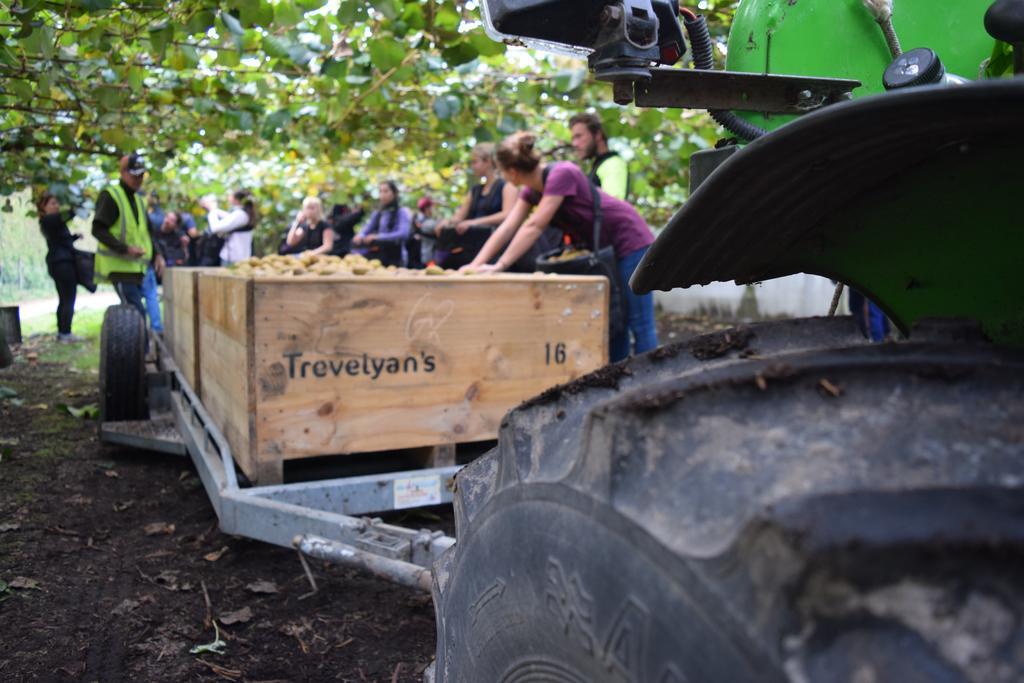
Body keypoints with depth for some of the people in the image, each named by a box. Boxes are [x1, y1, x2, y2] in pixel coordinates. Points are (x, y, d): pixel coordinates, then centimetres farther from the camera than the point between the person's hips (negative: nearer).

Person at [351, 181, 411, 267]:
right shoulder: (377, 213, 20)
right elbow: (366, 230, 15)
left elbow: (403, 234, -15)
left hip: (394, 257, -5)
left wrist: (378, 237, -21)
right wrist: (360, 236, -10)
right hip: (378, 254, 5)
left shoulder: (402, 212, 0)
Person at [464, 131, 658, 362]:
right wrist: (475, 264, -13)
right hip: (601, 248, 9)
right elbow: (507, 228, -5)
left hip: (629, 241, -9)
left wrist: (499, 266, -30)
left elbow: (534, 227, -30)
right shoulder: (532, 190, 0)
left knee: (639, 323, -7)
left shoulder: (562, 174, -26)